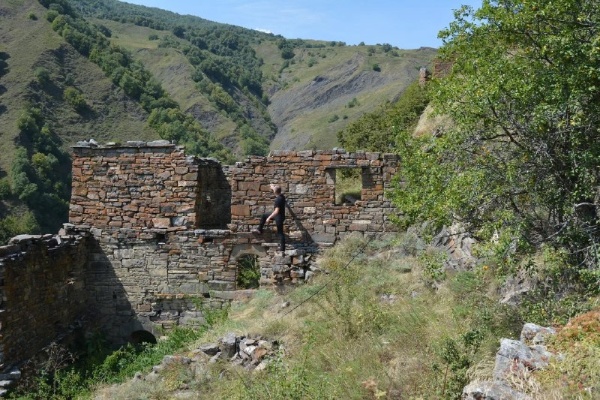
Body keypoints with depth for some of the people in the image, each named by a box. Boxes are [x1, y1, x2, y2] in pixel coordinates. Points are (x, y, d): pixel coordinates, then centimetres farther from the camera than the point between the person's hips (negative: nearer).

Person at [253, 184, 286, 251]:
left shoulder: (278, 199, -29)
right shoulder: (281, 196, -2)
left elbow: (276, 211, -32)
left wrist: (269, 218, -27)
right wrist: (273, 187, 25)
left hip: (279, 216, -9)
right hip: (277, 215, 9)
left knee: (280, 233, -3)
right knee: (264, 216, 19)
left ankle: (282, 249, 2)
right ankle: (259, 230, 27)